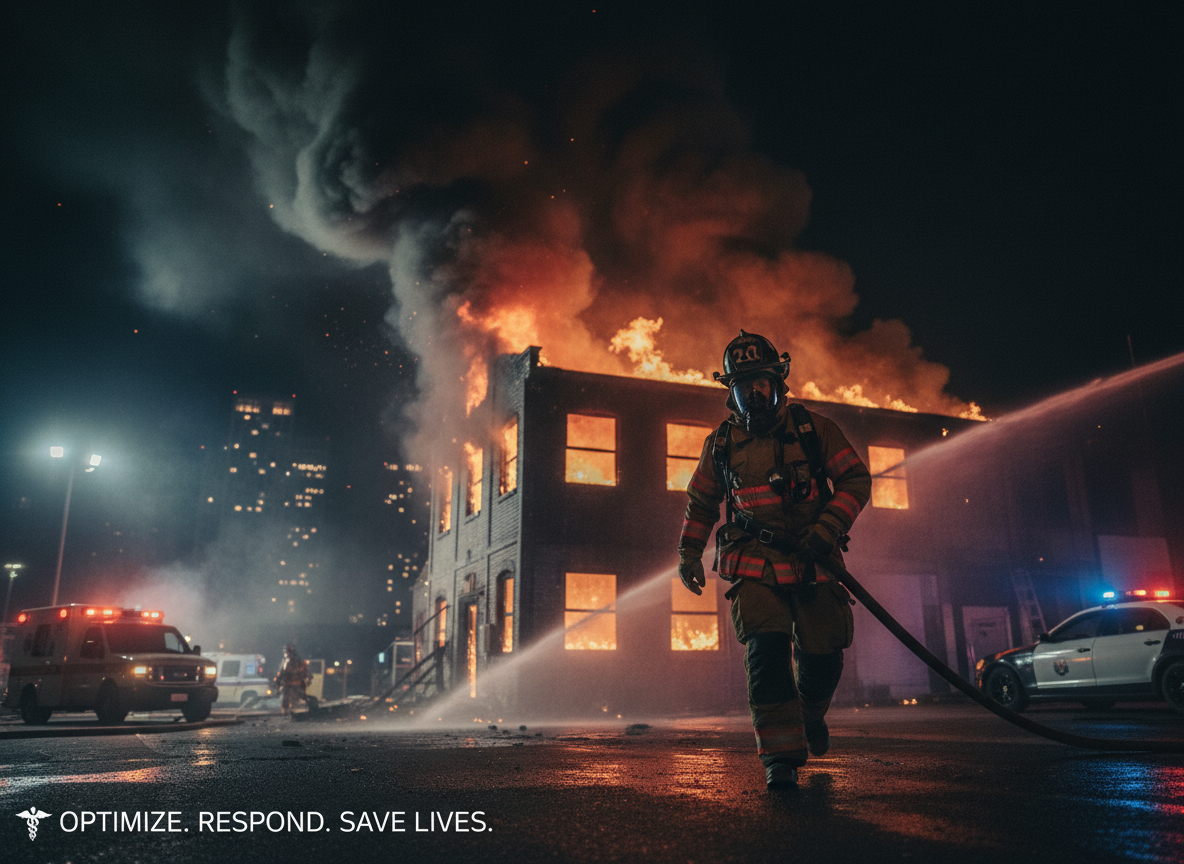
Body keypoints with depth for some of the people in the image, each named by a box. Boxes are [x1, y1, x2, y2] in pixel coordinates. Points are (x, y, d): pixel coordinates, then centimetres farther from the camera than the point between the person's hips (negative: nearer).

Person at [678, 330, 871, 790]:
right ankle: (781, 755, -5)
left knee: (823, 655, 2)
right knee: (767, 649, -17)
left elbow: (856, 479, 2)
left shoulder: (814, 429, 2)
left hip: (813, 561, 0)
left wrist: (827, 529, -12)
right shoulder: (720, 443, 6)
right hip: (756, 566, 0)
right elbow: (701, 502, 18)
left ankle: (811, 713, 37)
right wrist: (688, 553, 11)